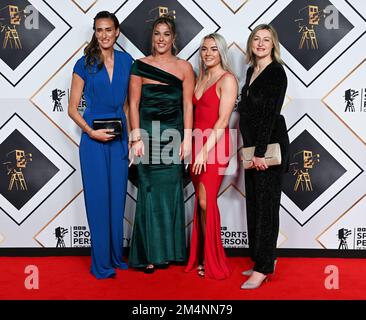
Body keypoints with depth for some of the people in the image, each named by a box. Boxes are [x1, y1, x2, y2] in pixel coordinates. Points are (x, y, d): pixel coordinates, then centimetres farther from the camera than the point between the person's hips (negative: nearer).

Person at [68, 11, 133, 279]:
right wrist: (91, 132, -14)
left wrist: (132, 137, 4)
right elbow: (73, 108, 0)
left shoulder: (126, 61, 6)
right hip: (94, 139, -3)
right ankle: (101, 264, 16)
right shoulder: (85, 64, -2)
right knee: (98, 199, 2)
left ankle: (116, 257, 26)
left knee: (117, 197, 10)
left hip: (119, 136, 3)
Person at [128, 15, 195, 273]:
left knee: (170, 191, 5)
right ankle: (149, 253, 12)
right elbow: (134, 104, 0)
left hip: (173, 134, 1)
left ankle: (168, 251, 18)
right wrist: (137, 137, -8)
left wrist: (187, 138, -5)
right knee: (150, 191, 2)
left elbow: (188, 105, 2)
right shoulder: (140, 66, 5)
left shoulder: (184, 67, 7)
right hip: (148, 133, -1)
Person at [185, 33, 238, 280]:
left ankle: (213, 262, 8)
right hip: (197, 143, 6)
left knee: (206, 201, -7)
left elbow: (223, 120, -13)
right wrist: (192, 146, 8)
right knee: (202, 202, 7)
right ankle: (201, 257, 16)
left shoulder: (227, 79, -6)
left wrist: (206, 150, -18)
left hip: (215, 145, -6)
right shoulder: (201, 77, 17)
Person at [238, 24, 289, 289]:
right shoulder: (252, 71, 14)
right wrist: (250, 149, 13)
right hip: (252, 145, 8)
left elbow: (271, 113, -17)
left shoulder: (276, 72, -10)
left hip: (270, 146, -8)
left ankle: (263, 267, 6)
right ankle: (265, 259, 25)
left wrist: (260, 152, -20)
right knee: (254, 203, 12)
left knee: (265, 205, -3)